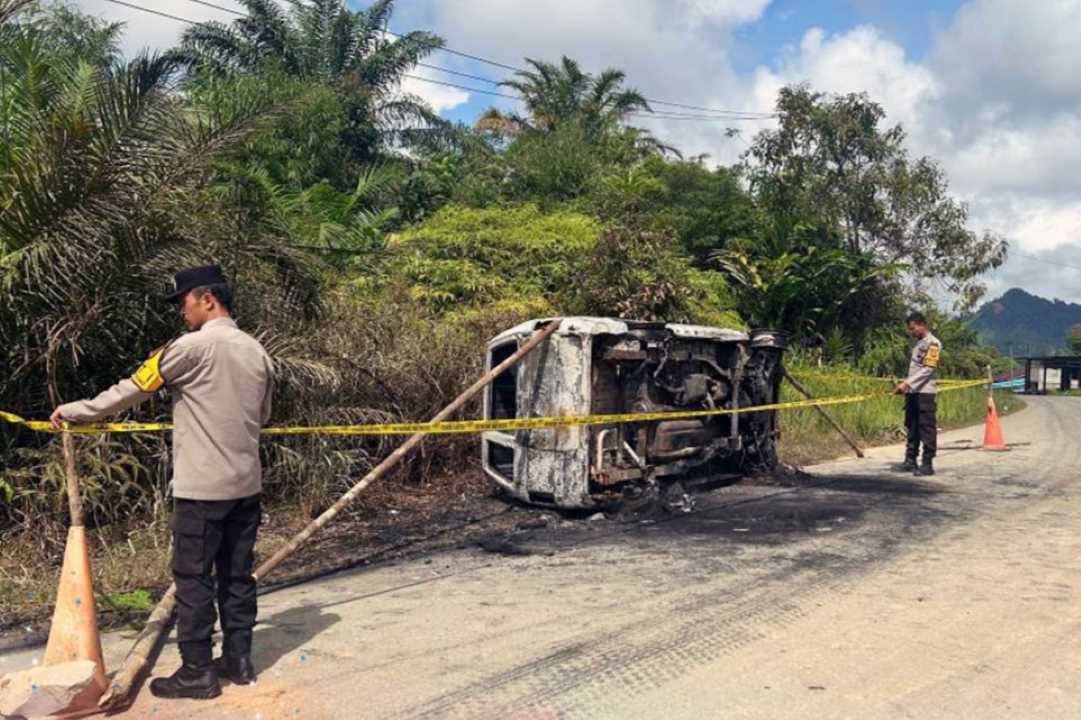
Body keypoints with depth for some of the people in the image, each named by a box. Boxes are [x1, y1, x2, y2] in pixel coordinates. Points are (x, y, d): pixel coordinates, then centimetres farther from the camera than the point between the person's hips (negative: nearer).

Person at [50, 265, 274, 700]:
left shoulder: (192, 346, -12)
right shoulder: (257, 351, 7)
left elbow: (131, 389, -5)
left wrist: (73, 410, 8)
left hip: (203, 486, -6)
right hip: (246, 483, 7)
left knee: (193, 578, 4)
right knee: (237, 574, 13)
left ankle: (197, 672, 11)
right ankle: (238, 660, 21)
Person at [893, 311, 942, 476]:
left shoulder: (932, 343, -8)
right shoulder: (917, 343, 18)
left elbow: (928, 369, -16)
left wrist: (907, 383, -20)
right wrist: (905, 385, 9)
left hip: (925, 392, -8)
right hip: (912, 392, 8)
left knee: (927, 428, -5)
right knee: (912, 427, 10)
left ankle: (927, 464, -3)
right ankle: (910, 460, 16)